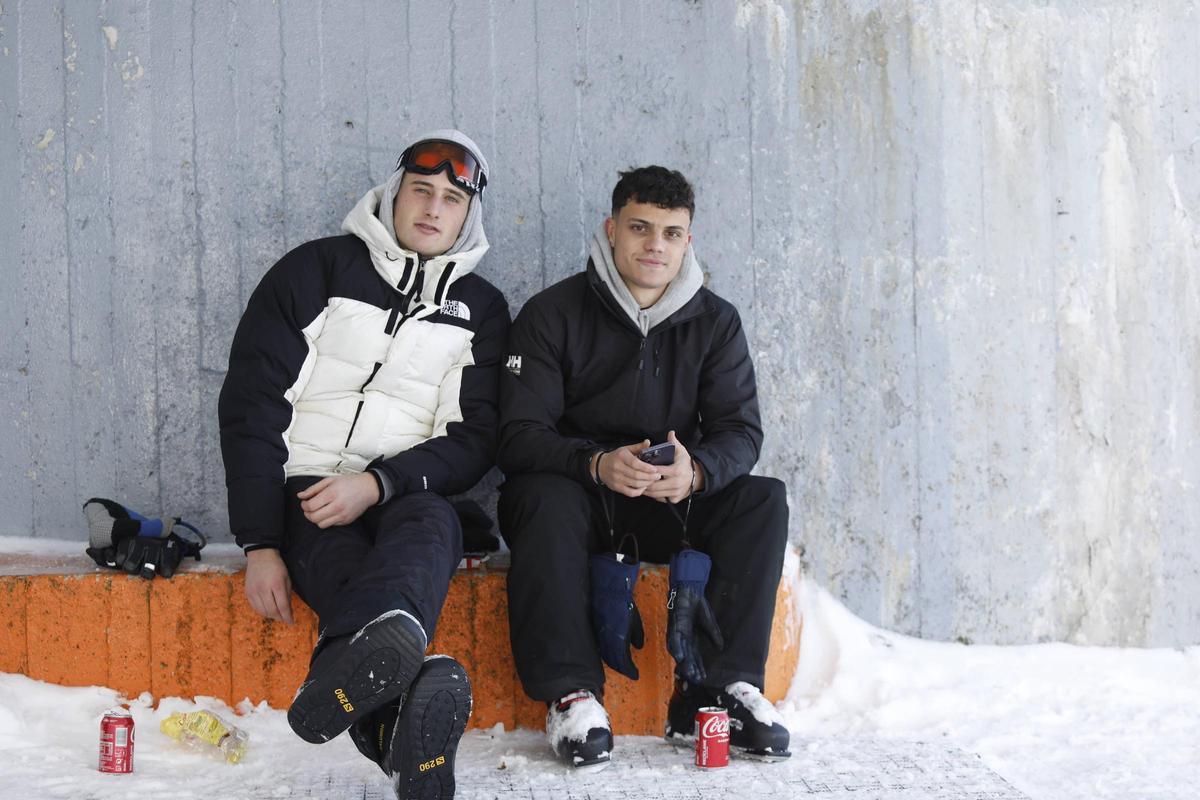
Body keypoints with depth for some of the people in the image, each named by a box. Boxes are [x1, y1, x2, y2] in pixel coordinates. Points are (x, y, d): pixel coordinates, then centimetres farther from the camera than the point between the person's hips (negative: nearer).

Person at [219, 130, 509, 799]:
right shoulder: (317, 270, 6)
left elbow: (474, 439, 4)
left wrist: (377, 484, -17)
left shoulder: (481, 310, 12)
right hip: (301, 493, -1)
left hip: (404, 499, 1)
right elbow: (252, 404, 0)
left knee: (431, 523, -36)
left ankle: (357, 666, -69)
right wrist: (260, 543, -10)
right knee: (340, 558, -35)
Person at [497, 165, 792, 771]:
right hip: (576, 494, -3)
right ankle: (570, 691, -29)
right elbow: (519, 436, -15)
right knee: (546, 499, -36)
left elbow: (741, 430, -6)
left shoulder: (715, 322, 3)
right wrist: (597, 464, -36)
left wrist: (695, 470, -31)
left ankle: (714, 688, -22)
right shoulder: (551, 314, -6)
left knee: (762, 499, -20)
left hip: (670, 505, 3)